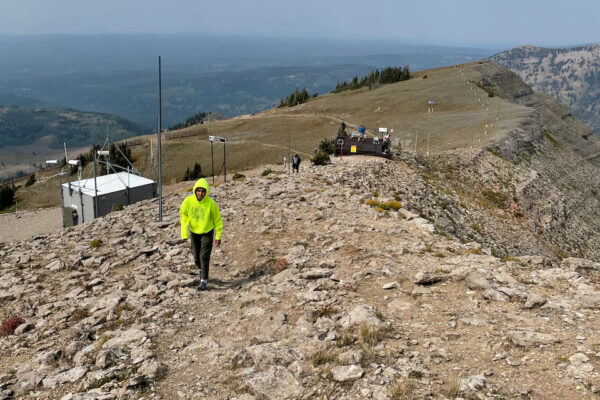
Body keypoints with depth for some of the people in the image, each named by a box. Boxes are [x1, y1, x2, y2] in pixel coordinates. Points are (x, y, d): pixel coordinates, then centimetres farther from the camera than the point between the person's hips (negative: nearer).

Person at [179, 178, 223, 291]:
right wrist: (184, 234, -21)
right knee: (196, 256, 15)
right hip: (194, 233, 3)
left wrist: (218, 236, -5)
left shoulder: (211, 203, -22)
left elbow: (217, 220, -10)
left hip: (207, 233, -3)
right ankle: (201, 270, 46)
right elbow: (184, 217, -13)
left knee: (204, 256, -9)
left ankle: (204, 280, 4)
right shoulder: (188, 201, -18)